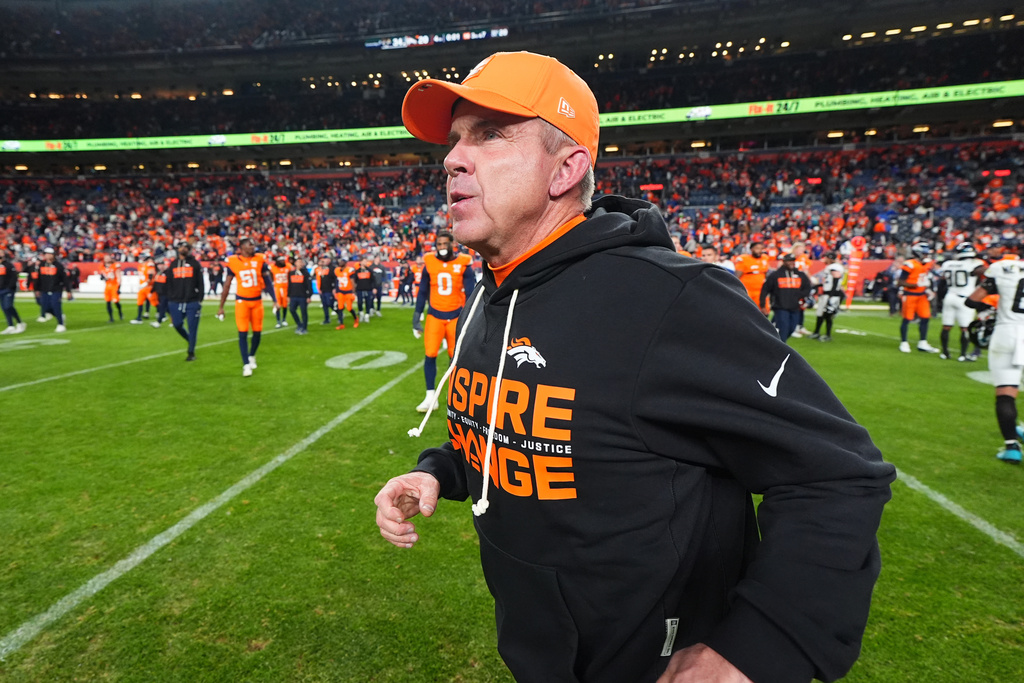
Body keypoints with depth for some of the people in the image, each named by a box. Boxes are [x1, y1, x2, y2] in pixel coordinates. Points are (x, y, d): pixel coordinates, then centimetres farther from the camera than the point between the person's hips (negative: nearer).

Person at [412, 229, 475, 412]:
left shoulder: (463, 263, -6)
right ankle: (430, 396, 7)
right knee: (430, 355, -5)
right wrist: (417, 316, 6)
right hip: (434, 316, 1)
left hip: (456, 316, -1)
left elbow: (470, 292, -2)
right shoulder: (429, 263, -1)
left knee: (455, 357, 7)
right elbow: (422, 292, 7)